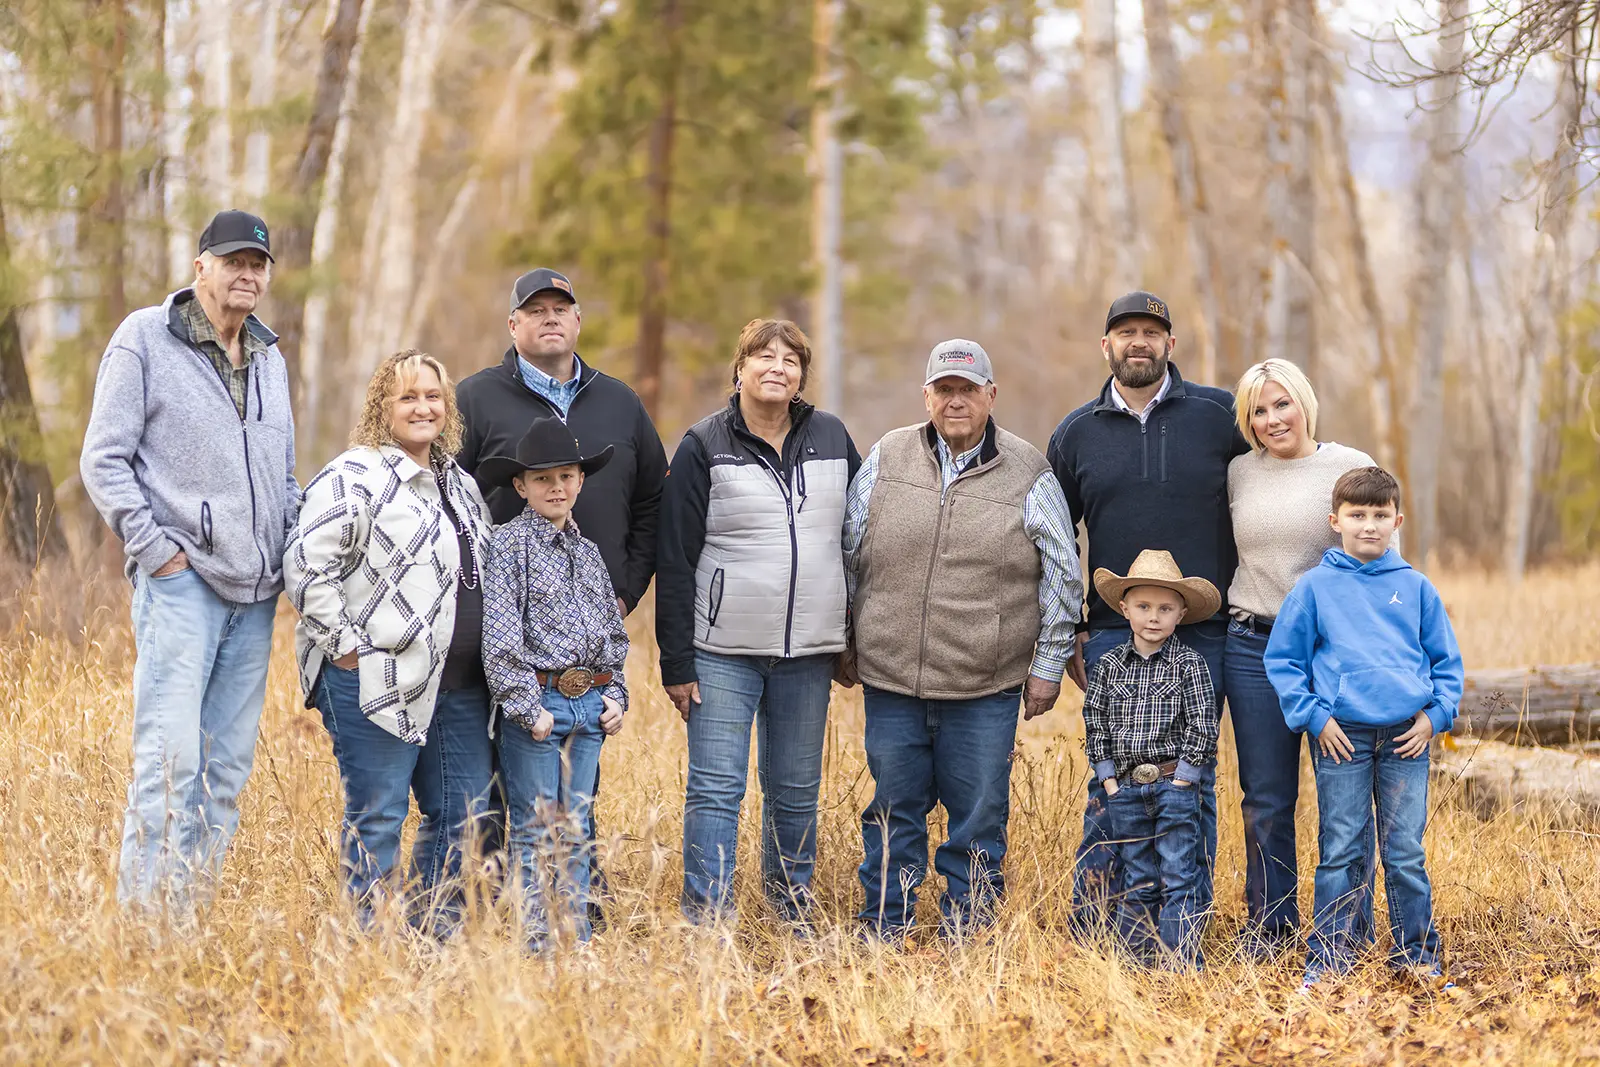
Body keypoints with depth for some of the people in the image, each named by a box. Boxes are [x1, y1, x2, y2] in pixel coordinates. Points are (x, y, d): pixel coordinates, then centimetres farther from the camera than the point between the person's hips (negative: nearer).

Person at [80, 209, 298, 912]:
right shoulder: (145, 340, 0)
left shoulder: (269, 358, 18)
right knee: (171, 755, -14)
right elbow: (103, 460, -3)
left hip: (256, 590, 6)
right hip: (181, 582, -6)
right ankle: (145, 913, -11)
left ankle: (197, 907, 9)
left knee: (228, 765, 5)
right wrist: (154, 549, -11)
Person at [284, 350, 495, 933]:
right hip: (377, 683, -8)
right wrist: (347, 646, -16)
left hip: (460, 686, 8)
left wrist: (484, 658, 18)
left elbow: (482, 574, 29)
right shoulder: (354, 478, -9)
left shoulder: (460, 485, 17)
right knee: (377, 816, -2)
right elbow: (306, 567, -16)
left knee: (463, 813, 10)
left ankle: (439, 930, 20)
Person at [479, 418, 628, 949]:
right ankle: (533, 941, 3)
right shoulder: (510, 545, -5)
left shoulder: (588, 552, 15)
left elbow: (614, 631, 21)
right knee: (534, 830, -1)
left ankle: (578, 938, 15)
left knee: (576, 828, 10)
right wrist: (528, 706, -15)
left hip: (589, 705, 6)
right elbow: (501, 635, -11)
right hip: (536, 700, -6)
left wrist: (615, 694, 9)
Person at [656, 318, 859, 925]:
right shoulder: (704, 447, -2)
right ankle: (707, 927, -4)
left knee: (796, 793, 11)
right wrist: (676, 663, -8)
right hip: (723, 653, -3)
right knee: (715, 790, -6)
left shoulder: (832, 439, 8)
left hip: (808, 656, 3)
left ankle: (794, 920, 23)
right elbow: (675, 561, -3)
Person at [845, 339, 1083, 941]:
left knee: (978, 818, 4)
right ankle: (885, 935, 18)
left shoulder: (1029, 477, 1)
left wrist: (1047, 665, 3)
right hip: (891, 680, 2)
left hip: (986, 689, -2)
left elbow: (1062, 579, 5)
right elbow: (849, 556, 14)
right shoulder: (886, 461, 6)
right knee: (893, 812, 8)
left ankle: (966, 936, 14)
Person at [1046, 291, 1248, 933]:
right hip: (1112, 635, 1)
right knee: (1111, 782, 0)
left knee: (1193, 780, 4)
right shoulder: (1077, 434, 8)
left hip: (1202, 635, -1)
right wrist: (1065, 635, 10)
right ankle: (1092, 928, 5)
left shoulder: (1219, 416, 2)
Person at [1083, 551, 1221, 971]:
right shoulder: (1109, 665, 5)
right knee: (1138, 882, 10)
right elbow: (1094, 722, 7)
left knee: (1178, 880, -3)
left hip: (1174, 784, -3)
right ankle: (1142, 963, 16)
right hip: (1125, 789, 3)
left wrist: (1182, 779, -10)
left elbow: (1203, 727, -6)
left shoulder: (1189, 664, -3)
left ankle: (1183, 964, -1)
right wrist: (1108, 778, 0)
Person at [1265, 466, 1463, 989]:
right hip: (1342, 736, -1)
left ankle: (1417, 952, 13)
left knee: (1406, 852, 3)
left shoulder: (1416, 588, 9)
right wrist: (1313, 716, -3)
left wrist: (1436, 715, 2)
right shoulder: (1315, 587, 3)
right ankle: (1329, 955, 8)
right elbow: (1283, 659, 6)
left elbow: (1447, 661, 16)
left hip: (1406, 736, 1)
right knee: (1341, 852, 1)